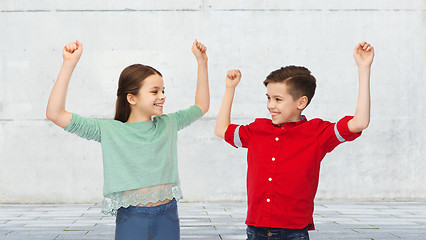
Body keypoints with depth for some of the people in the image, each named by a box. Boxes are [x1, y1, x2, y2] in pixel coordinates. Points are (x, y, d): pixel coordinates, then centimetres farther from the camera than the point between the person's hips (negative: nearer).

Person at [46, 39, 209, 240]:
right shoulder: (110, 131, -4)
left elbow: (201, 106, 23)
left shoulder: (167, 125, 8)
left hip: (168, 218, 3)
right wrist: (69, 65, -15)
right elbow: (55, 114, -10)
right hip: (131, 221, -3)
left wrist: (202, 62, 17)